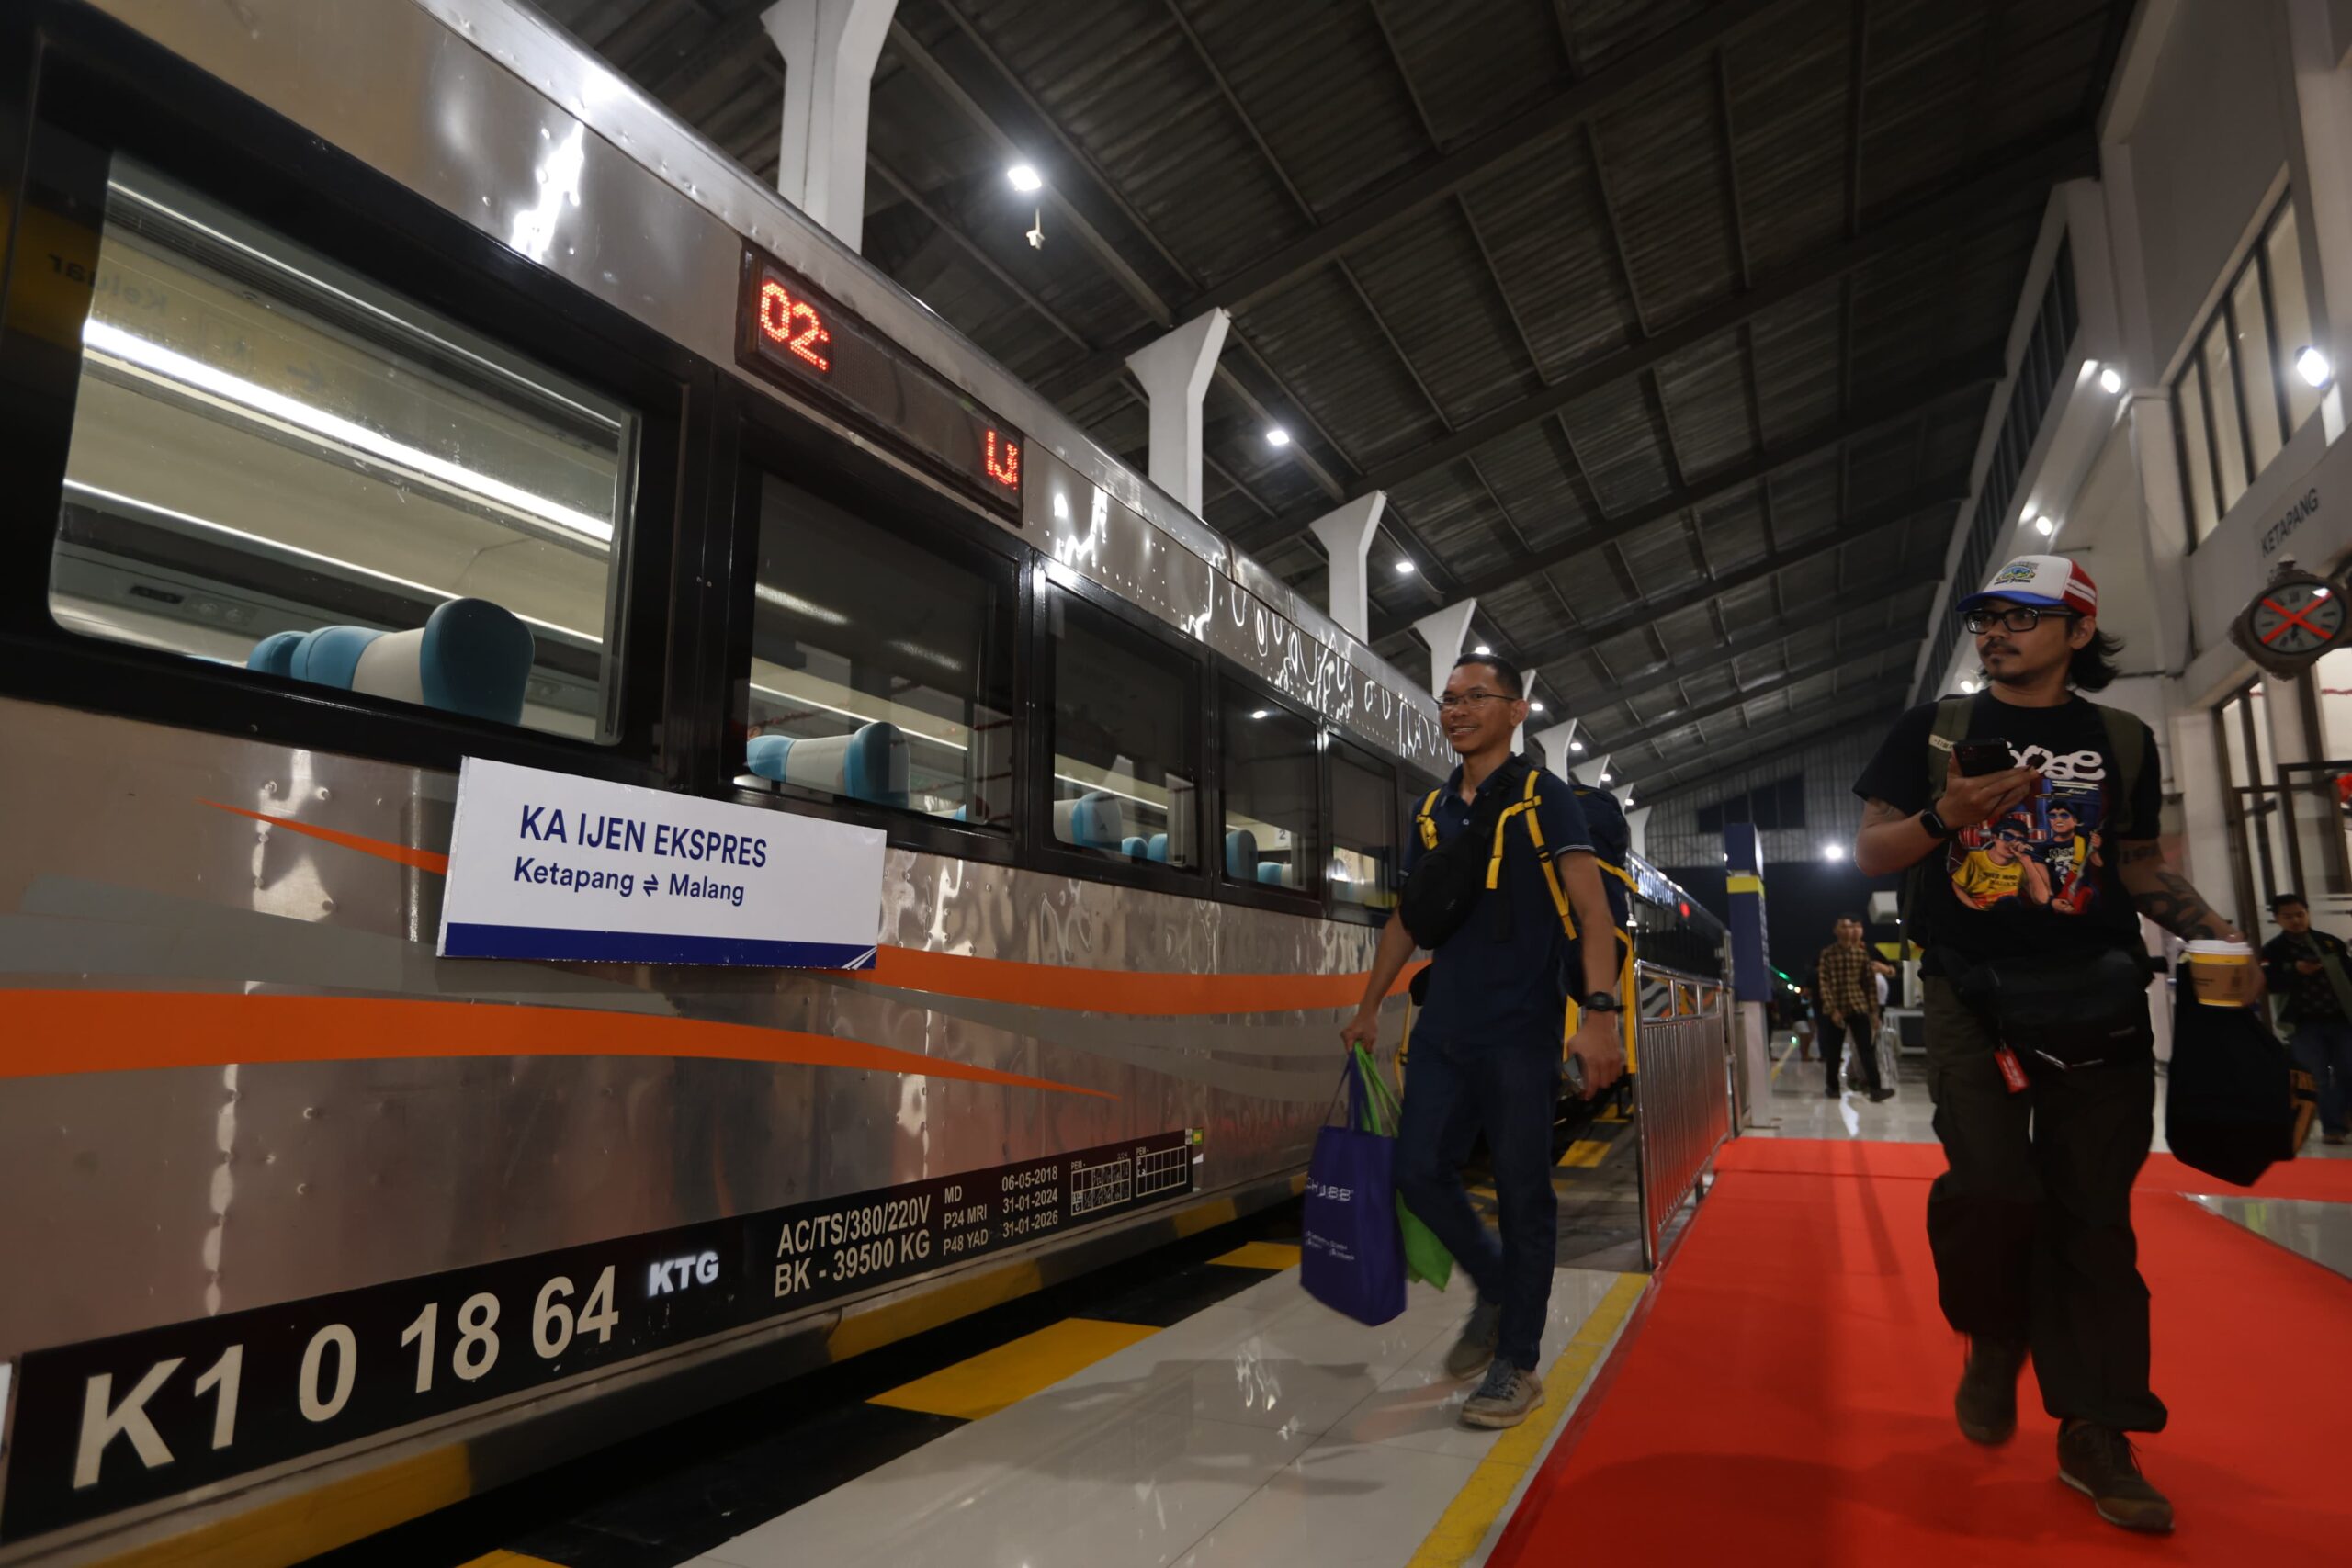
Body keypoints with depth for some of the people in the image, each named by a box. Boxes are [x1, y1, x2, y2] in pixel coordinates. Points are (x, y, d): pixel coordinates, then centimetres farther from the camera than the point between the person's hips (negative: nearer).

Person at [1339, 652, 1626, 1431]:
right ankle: (1495, 1288, 32)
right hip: (1443, 1031, 6)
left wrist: (1600, 1011, -25)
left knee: (1522, 1193, 2)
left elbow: (1591, 908, -13)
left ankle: (1518, 1360, 18)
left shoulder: (1544, 797, -4)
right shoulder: (1432, 812, 12)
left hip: (1520, 1034, -5)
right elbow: (1406, 918, 19)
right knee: (1419, 1171, 5)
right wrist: (1369, 1009, 19)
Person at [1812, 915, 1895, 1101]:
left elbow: (1871, 984, 6)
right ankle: (1833, 1087, 18)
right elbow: (1823, 983, -6)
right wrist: (1832, 1009, -14)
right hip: (1835, 1008, -1)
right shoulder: (1827, 954, -2)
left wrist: (1874, 1011, 2)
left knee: (1867, 1048, -6)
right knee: (1833, 1051, 6)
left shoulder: (1862, 953, 4)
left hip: (1859, 1007, 1)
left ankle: (1875, 1089, -8)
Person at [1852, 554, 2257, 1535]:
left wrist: (2214, 930, -1)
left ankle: (2094, 1437, 16)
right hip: (1974, 993, -2)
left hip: (2098, 997, 2)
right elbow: (1869, 855, 4)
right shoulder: (1932, 731, 6)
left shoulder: (2123, 742, 11)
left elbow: (2140, 864, 16)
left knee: (2093, 1213, 3)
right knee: (1993, 1188, -16)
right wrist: (1943, 817, -14)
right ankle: (1994, 1339, 16)